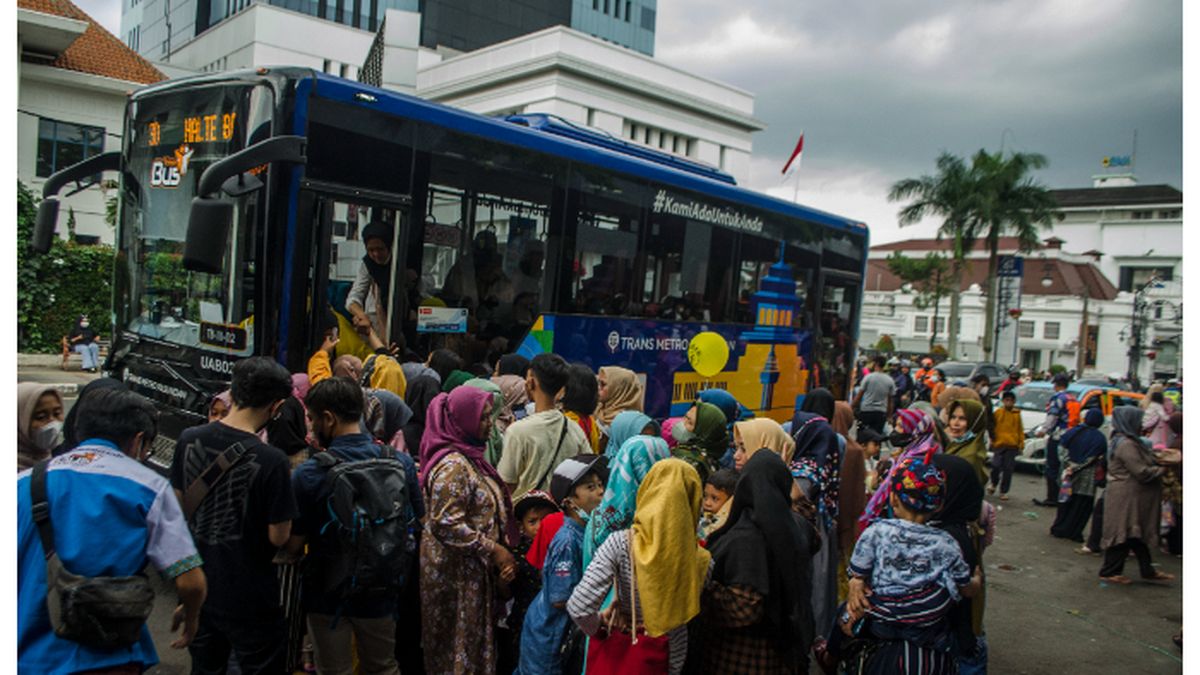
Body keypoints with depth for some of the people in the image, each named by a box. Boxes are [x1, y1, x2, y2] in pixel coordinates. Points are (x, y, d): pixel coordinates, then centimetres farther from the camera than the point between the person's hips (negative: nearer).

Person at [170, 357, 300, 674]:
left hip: (199, 585, 5)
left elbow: (180, 504, 4)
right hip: (250, 597, -5)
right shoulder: (272, 461, -26)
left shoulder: (189, 439, -9)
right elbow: (278, 537, -18)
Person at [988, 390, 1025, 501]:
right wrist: (992, 440, -1)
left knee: (1008, 469, 3)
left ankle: (1004, 492, 13)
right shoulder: (998, 413, 2)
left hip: (1012, 445, 2)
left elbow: (1020, 430, 10)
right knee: (996, 466, -9)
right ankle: (993, 483, 21)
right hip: (999, 443, -1)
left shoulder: (1017, 414, 7)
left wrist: (1021, 443, 5)